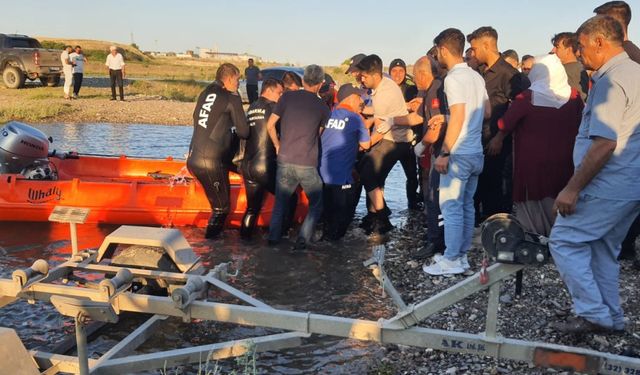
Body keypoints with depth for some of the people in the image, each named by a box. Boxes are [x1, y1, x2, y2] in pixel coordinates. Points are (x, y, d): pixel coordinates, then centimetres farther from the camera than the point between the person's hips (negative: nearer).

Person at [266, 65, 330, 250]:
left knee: (281, 201, 18)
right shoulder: (322, 107, 1)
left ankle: (273, 237, 16)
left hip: (284, 160, 2)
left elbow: (270, 125, 3)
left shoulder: (288, 97, 2)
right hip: (307, 164, -2)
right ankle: (302, 240, 2)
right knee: (316, 204, 12)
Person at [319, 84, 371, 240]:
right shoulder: (355, 118, -8)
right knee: (342, 213, 7)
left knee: (328, 210, 21)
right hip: (341, 175, -6)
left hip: (322, 173, 6)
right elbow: (365, 145, 2)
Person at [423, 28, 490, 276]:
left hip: (459, 154, -8)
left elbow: (458, 118, -20)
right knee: (466, 205, 13)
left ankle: (452, 261, 4)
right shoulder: (476, 76, 12)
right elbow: (486, 112, 18)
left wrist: (444, 153, -16)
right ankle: (462, 255, 22)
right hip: (476, 152, 8)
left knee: (451, 206, -2)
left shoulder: (453, 78, -13)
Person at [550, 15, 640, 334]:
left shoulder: (611, 80, -15)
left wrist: (572, 188, -20)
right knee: (602, 248, 17)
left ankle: (593, 313, 1)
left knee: (564, 240, -3)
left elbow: (605, 143, -24)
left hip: (608, 185, -10)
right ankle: (609, 317, 24)